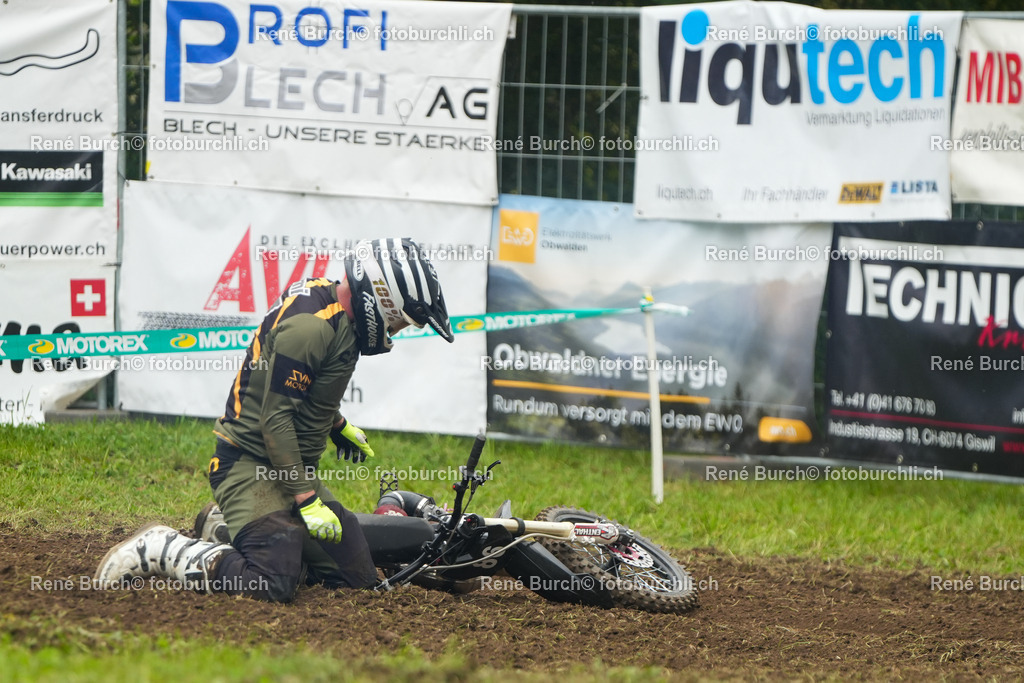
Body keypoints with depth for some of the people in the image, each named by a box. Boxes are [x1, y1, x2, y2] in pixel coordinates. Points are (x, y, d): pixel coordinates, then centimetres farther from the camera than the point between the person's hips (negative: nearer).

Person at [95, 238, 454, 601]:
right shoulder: (311, 326, -22)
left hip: (296, 467, 11)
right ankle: (157, 549, -9)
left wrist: (338, 425, 39)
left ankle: (226, 530, 18)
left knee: (358, 578, 5)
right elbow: (275, 419, -24)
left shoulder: (336, 315, 9)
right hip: (250, 465, -10)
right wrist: (307, 501, -23)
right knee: (274, 583, -28)